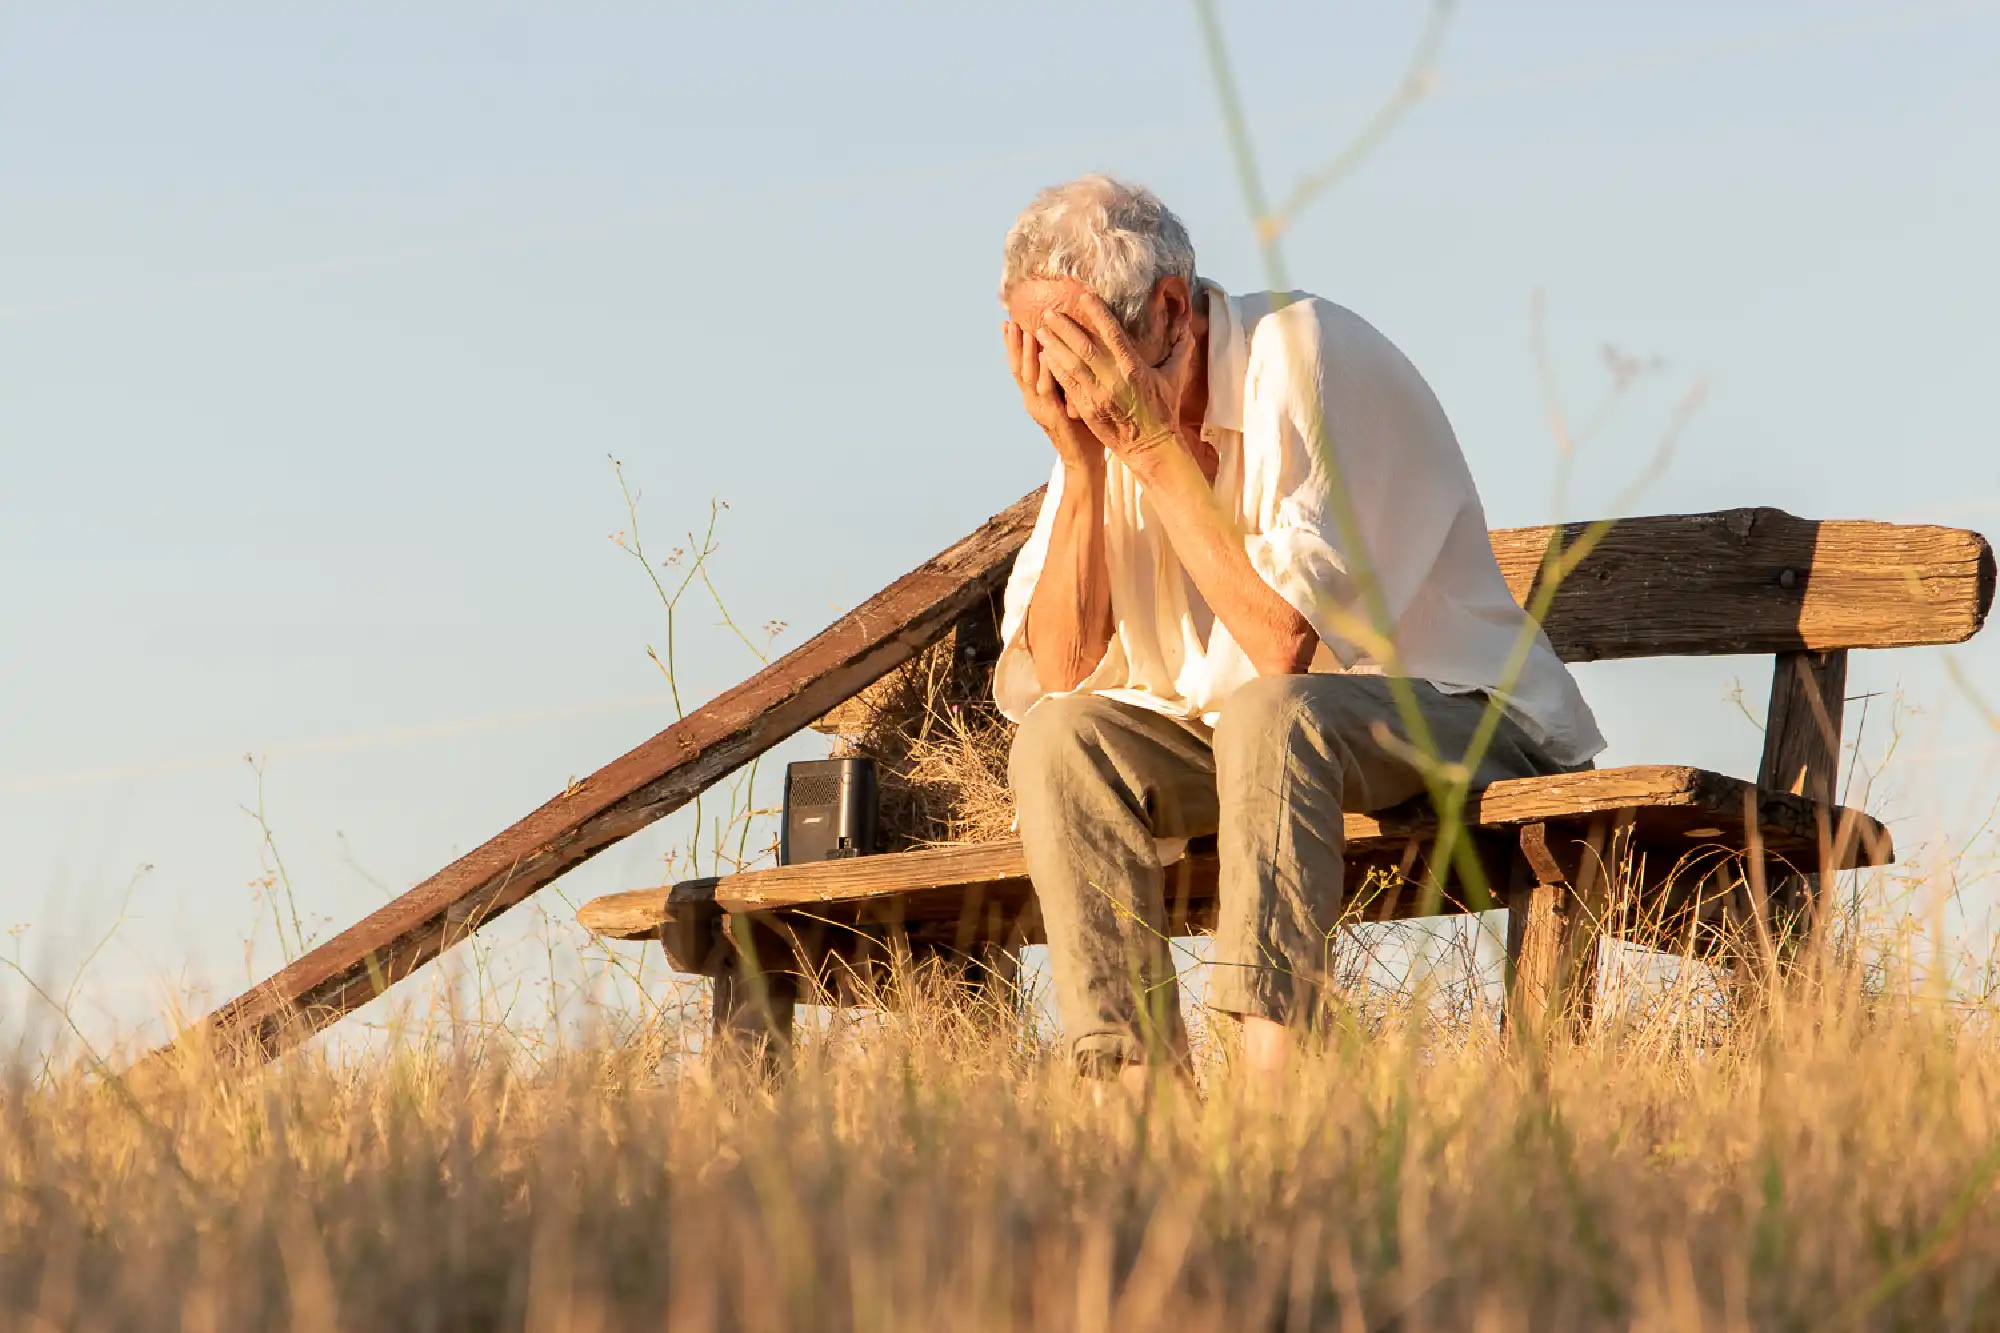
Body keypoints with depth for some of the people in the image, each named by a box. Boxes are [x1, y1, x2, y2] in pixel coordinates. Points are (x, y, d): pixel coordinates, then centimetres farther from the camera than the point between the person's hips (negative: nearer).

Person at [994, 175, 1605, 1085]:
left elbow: (1282, 641, -28)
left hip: (1458, 719, -7)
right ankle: (1136, 1080, -23)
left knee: (1271, 713, -36)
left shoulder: (1307, 356, -20)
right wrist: (1082, 465, -15)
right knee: (1061, 738, -17)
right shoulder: (1099, 411, 1)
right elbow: (1056, 674, -5)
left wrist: (1154, 447, -25)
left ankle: (1272, 1082, -42)